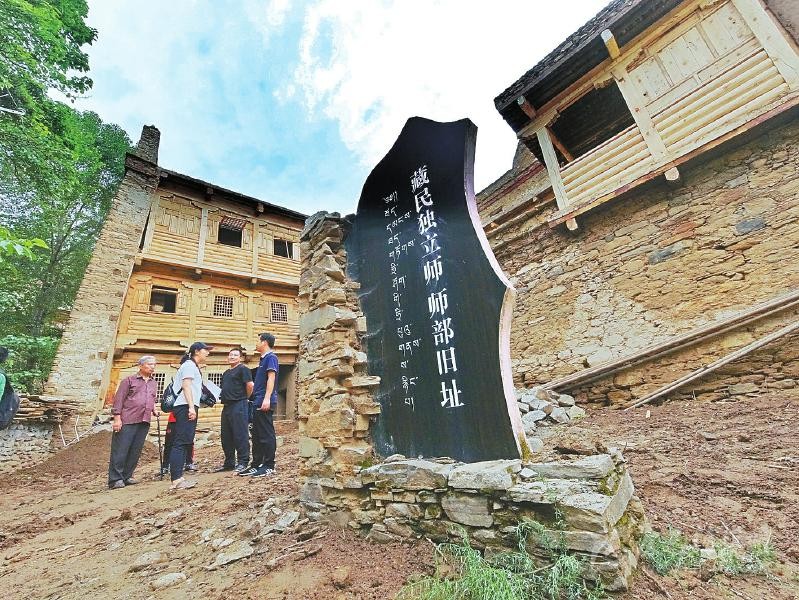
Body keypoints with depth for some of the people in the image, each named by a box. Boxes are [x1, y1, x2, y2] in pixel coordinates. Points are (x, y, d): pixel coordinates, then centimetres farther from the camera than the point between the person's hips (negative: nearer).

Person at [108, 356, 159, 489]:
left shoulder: (154, 383, 19)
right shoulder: (129, 380, 1)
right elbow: (119, 399, -4)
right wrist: (117, 418, -11)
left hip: (144, 423, 6)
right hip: (127, 421, -5)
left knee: (135, 452, 8)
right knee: (120, 451, -2)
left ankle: (127, 477, 19)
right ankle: (115, 479, 5)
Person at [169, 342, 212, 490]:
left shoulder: (193, 366, 25)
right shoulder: (189, 364, -5)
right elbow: (186, 385, -16)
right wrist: (191, 407, -22)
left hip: (188, 408, 11)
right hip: (186, 407, -11)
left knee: (185, 442, 9)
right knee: (181, 442, -13)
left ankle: (178, 478, 11)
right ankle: (176, 480, -15)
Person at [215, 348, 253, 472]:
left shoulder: (243, 369, -5)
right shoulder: (226, 373, 22)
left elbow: (250, 385, -14)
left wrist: (244, 398, -2)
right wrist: (222, 397, 13)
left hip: (238, 406, -9)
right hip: (226, 406, 9)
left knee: (240, 435, -6)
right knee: (226, 437, 14)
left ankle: (242, 462, 1)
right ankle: (229, 463, 25)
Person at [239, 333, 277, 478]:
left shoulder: (271, 357, -8)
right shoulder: (263, 358, 20)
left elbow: (271, 377, -18)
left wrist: (267, 398, -25)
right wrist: (256, 398, 19)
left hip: (265, 402, -10)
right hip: (258, 402, 10)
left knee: (266, 434, -3)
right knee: (257, 435, 15)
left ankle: (269, 466, 4)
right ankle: (256, 465, 24)